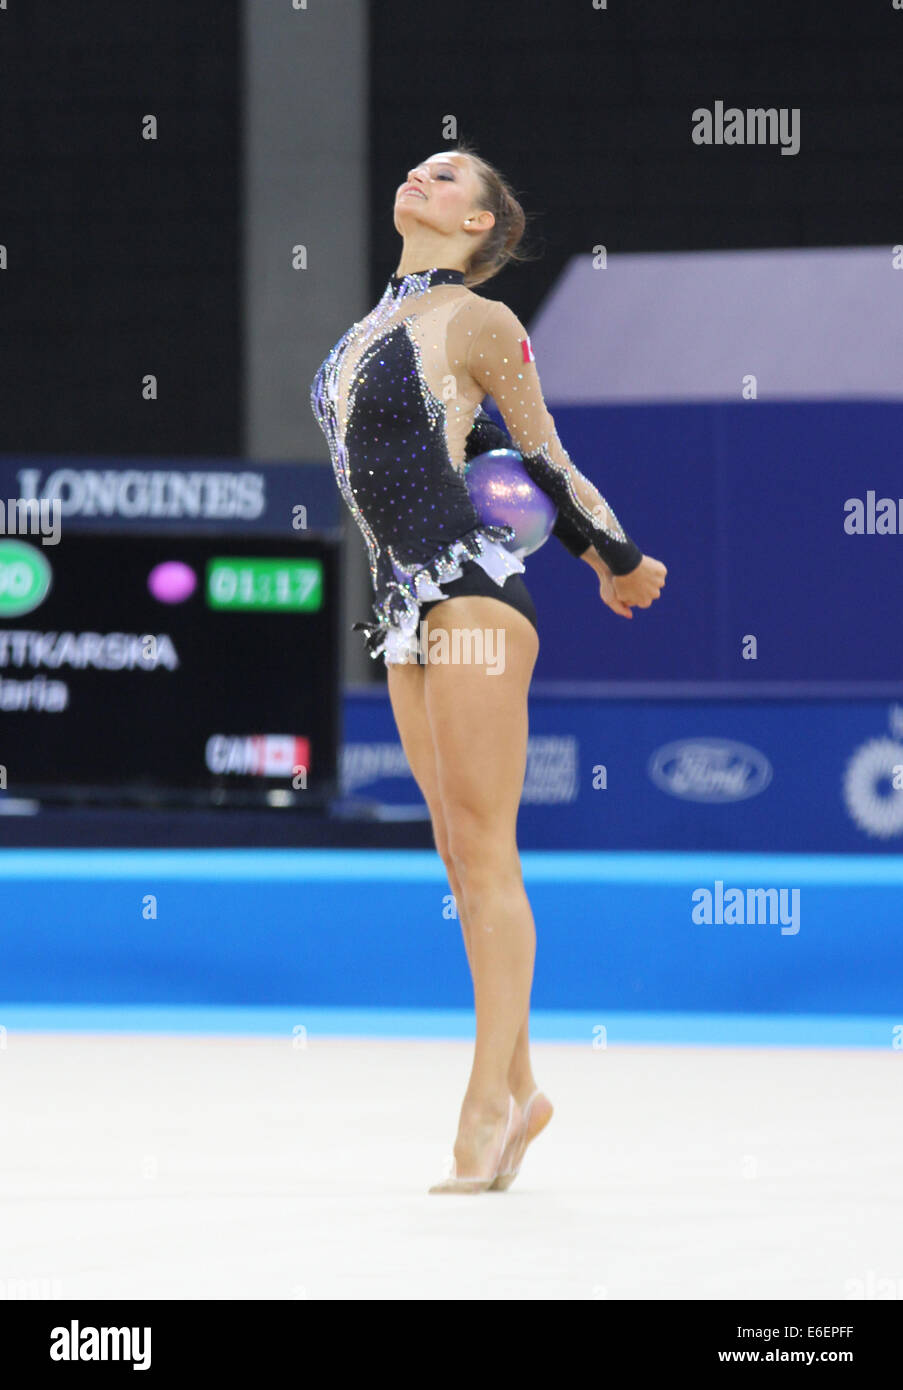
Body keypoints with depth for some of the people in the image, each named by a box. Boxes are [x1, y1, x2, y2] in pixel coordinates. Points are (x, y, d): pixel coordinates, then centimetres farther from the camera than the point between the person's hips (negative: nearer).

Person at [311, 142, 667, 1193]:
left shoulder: (479, 322, -5)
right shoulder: (381, 324, 18)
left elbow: (545, 460, 5)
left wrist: (622, 556, 11)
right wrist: (594, 554, 21)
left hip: (470, 593, -8)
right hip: (408, 609, 8)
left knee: (484, 853, -8)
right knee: (462, 859, 8)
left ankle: (487, 1104, -8)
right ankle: (518, 1087, 12)